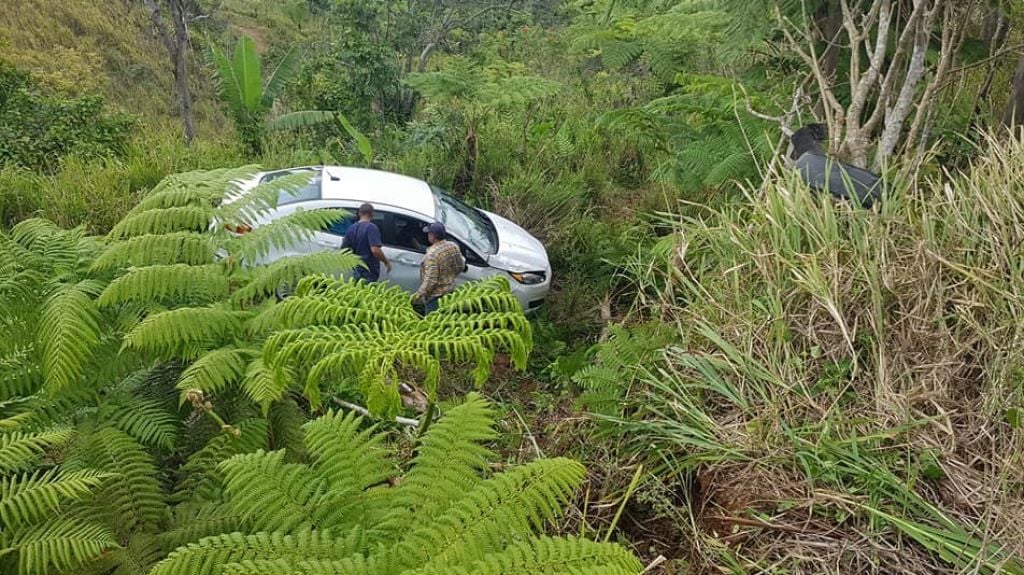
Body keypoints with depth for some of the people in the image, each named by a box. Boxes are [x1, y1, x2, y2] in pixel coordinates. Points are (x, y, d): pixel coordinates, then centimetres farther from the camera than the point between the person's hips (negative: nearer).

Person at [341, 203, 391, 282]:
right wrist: (386, 262, -9)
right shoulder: (371, 227, -13)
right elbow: (375, 250, -23)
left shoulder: (351, 228, 9)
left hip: (357, 270, 7)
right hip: (370, 271, -7)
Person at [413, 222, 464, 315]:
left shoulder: (432, 254, -27)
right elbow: (461, 266, 9)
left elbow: (431, 280, -28)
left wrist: (419, 294, -20)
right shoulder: (453, 246, -3)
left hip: (436, 296, -8)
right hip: (450, 290, 8)